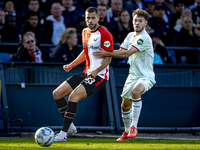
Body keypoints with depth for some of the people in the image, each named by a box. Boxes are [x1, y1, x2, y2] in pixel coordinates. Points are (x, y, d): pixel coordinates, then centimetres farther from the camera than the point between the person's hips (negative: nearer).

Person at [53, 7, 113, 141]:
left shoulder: (105, 34, -12)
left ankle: (63, 133, -22)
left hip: (99, 76, -9)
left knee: (73, 96, -26)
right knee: (57, 94, 2)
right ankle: (69, 126, 10)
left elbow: (108, 58, -15)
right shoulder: (85, 32, 13)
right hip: (86, 73, 9)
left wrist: (96, 71, -29)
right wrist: (71, 65, 17)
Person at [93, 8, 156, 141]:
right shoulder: (130, 36, 9)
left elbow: (127, 52, -24)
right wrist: (105, 53, -7)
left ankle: (134, 126, -28)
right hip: (133, 75, 8)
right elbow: (124, 52, 10)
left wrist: (107, 54, -19)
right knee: (125, 104, 12)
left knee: (135, 91, -37)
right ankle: (127, 131, 35)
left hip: (146, 76, -8)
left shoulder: (144, 38, -19)